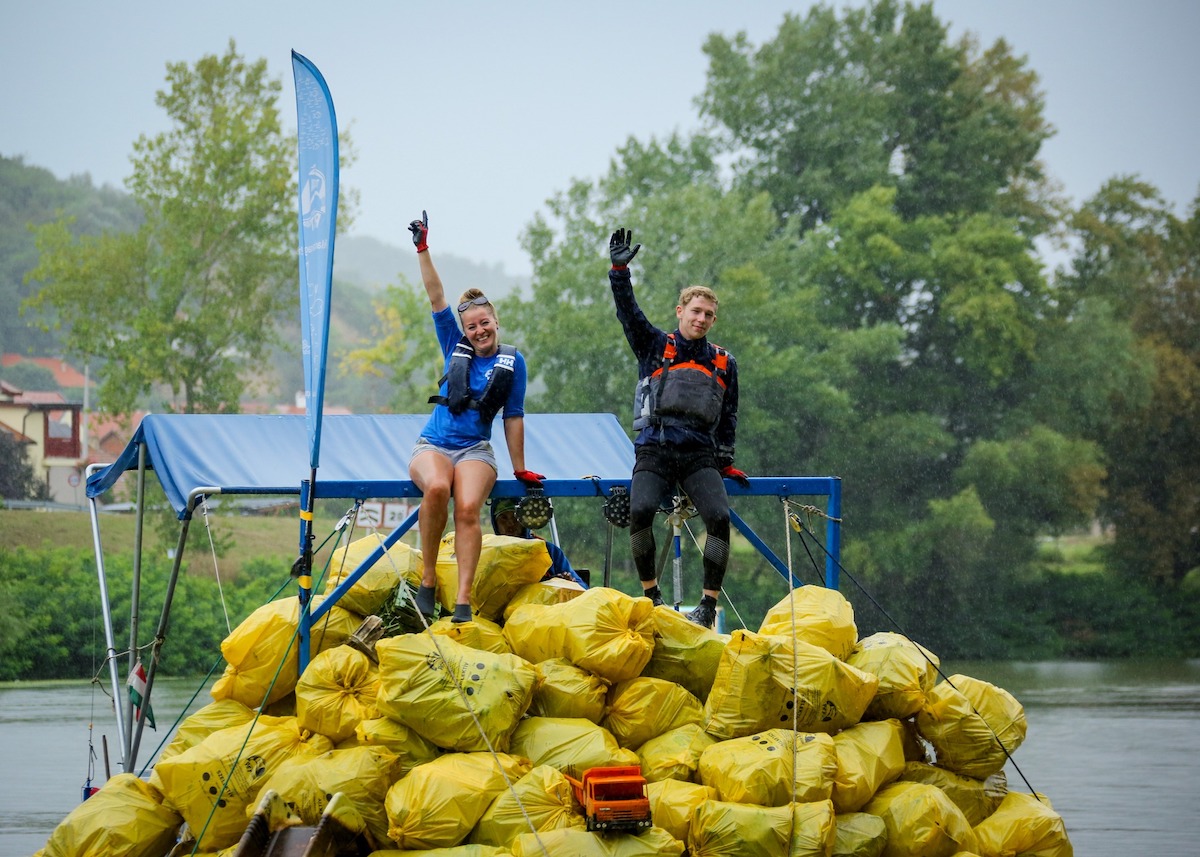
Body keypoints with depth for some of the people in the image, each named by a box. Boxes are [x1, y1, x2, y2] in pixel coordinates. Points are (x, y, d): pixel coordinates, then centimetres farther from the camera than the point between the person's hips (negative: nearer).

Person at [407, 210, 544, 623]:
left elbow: (513, 416, 11)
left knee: (468, 508, -31)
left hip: (475, 450, -1)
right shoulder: (456, 348, 11)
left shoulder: (512, 361, 7)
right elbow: (436, 298, 6)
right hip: (432, 445, 1)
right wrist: (423, 249, -1)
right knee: (437, 488, -35)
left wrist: (520, 469, 11)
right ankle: (427, 580, -24)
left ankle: (463, 600, -36)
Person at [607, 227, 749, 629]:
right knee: (640, 510, -28)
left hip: (699, 454, 2)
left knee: (719, 516, -23)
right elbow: (628, 312, 0)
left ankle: (709, 603, -15)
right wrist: (620, 271, -12)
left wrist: (725, 462, 17)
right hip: (654, 448, -1)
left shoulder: (724, 363, 18)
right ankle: (650, 592, -14)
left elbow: (728, 419, 23)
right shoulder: (655, 347, 13)